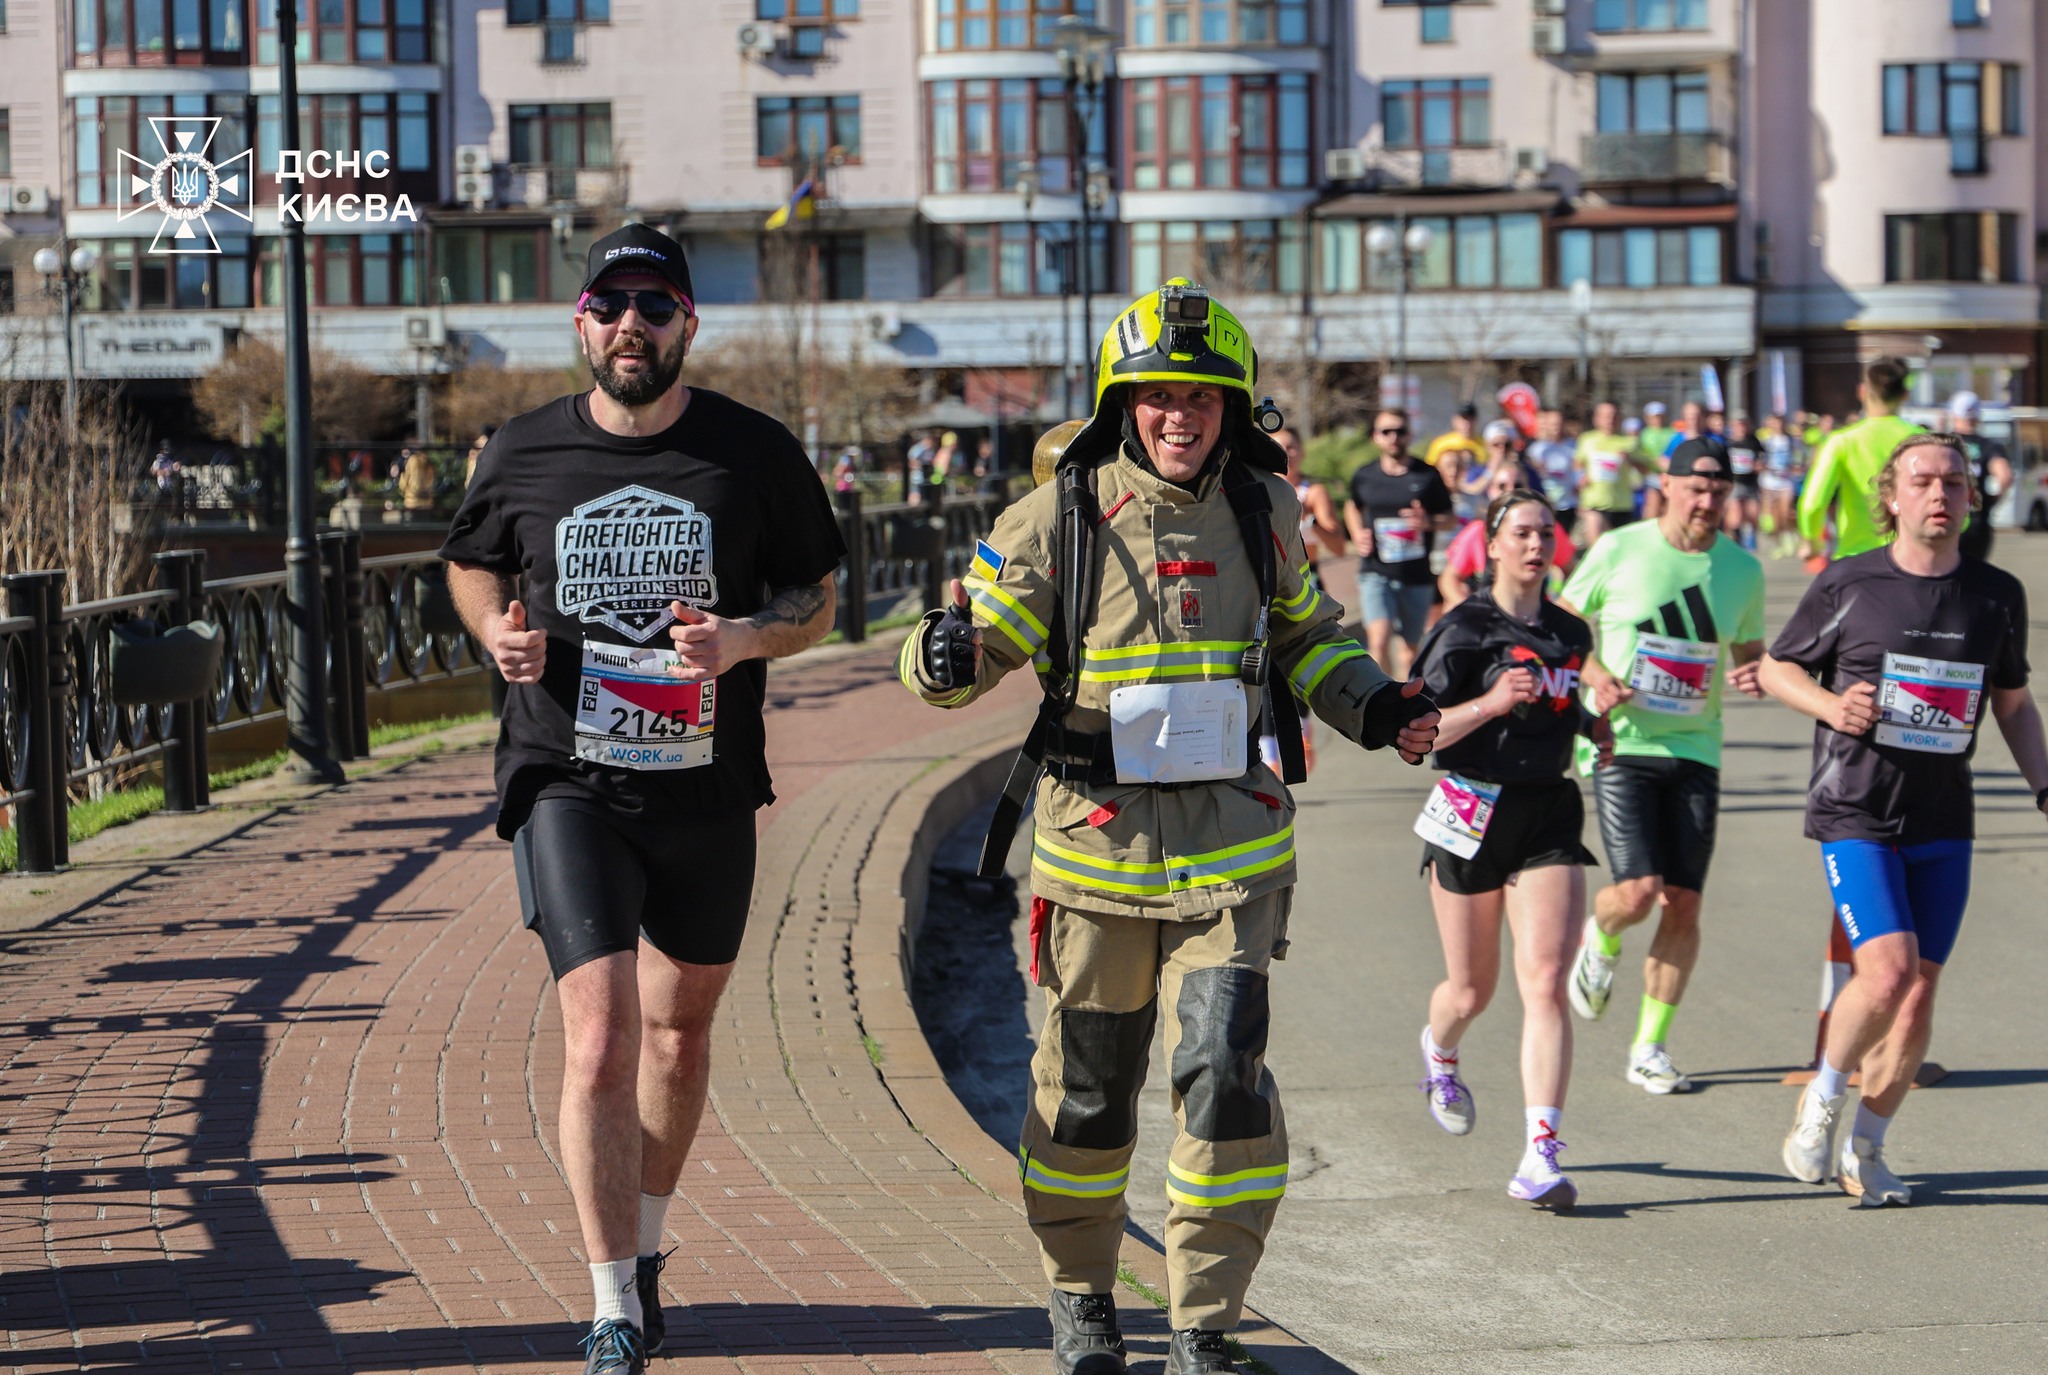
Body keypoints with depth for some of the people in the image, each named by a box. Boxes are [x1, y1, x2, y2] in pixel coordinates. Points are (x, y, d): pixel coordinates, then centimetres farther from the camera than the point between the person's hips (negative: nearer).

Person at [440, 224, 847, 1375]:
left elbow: (817, 598, 6)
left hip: (707, 784, 2)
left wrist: (741, 640, -16)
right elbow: (473, 564, 17)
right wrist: (499, 632, -6)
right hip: (567, 782, -1)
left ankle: (646, 1248, 38)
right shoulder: (524, 455, -1)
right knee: (600, 1037, -13)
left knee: (680, 1031, 16)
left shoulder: (756, 453, -3)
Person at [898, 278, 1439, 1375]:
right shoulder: (1060, 517, -6)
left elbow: (1303, 634, 21)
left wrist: (1374, 708, 6)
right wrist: (947, 656, -28)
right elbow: (987, 642, -4)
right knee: (1088, 1083, 10)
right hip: (1097, 834, -1)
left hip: (1230, 841, 1)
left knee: (1223, 1074, -9)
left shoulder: (1265, 511, 4)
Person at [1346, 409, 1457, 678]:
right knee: (1379, 640, -19)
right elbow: (1353, 507, 23)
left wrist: (1429, 523, -17)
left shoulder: (1427, 476, -1)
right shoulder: (1364, 477, 3)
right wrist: (1358, 535, 4)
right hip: (1376, 573, -1)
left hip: (1417, 576, 1)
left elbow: (1450, 519, 5)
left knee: (1410, 645, 13)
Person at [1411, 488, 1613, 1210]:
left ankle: (1542, 1156, -17)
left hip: (1549, 817, 3)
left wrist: (1590, 724, 11)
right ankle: (1439, 1051, 48)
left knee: (1546, 983, -13)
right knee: (1473, 990, 10)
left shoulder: (1569, 633, 10)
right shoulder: (1464, 628, -6)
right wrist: (1492, 702, -24)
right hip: (1474, 813, -3)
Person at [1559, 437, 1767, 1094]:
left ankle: (1651, 1047, 11)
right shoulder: (1618, 551, -4)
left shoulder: (1742, 569, 6)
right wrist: (1595, 676, -11)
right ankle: (1601, 941, 22)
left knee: (1683, 905, -1)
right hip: (1621, 744, -3)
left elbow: (1751, 653, 17)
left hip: (1695, 751, 3)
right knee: (1636, 892, -16)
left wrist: (1755, 675, -7)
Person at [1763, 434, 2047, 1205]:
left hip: (1944, 825, 4)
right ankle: (1821, 1103, 7)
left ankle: (1864, 1150, 20)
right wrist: (1829, 705, -12)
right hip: (1855, 816, -4)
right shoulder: (1847, 584, -4)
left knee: (1920, 997, 3)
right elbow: (1776, 669, 7)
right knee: (1887, 971, -19)